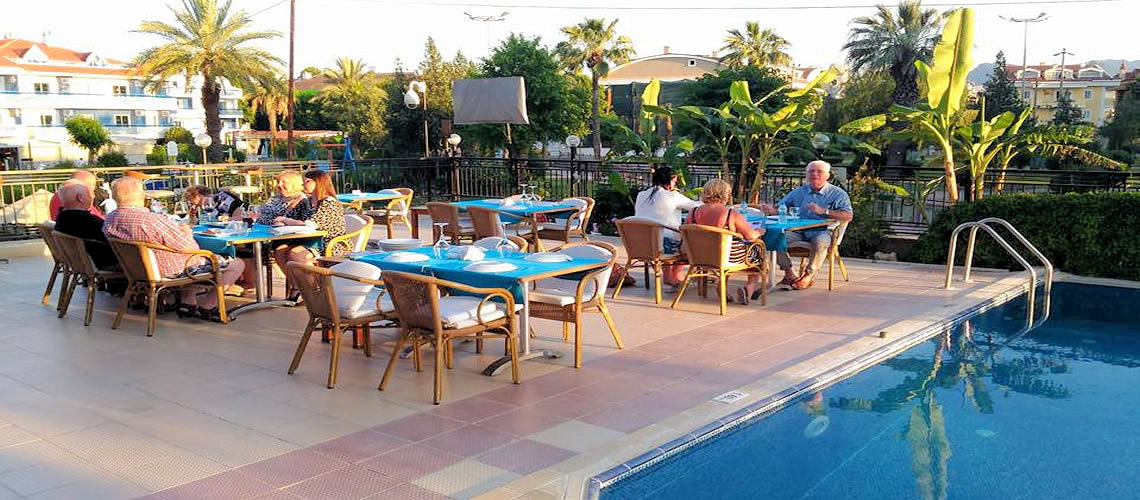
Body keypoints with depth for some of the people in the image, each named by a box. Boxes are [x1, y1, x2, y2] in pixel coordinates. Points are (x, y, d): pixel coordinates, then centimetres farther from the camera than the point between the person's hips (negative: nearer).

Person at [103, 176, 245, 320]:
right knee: (236, 265, 0)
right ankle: (206, 307, 4)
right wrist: (187, 233, -1)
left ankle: (187, 300, 25)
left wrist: (177, 230, 6)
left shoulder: (109, 220, -5)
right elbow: (188, 247, -23)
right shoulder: (154, 220, -31)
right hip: (175, 272, -9)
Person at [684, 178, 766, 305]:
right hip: (730, 259, -5)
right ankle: (751, 286, 15)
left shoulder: (694, 213, -8)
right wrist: (760, 231, 7)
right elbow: (751, 236, -15)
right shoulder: (732, 215, -20)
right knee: (757, 251, 19)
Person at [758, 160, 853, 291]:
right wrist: (772, 210, -10)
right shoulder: (798, 192, 18)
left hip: (822, 231, -3)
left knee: (820, 241, -39)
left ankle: (809, 275, -16)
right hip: (798, 231, 3)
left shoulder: (838, 194, 6)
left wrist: (824, 211, -16)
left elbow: (848, 216, -6)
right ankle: (789, 273, -9)